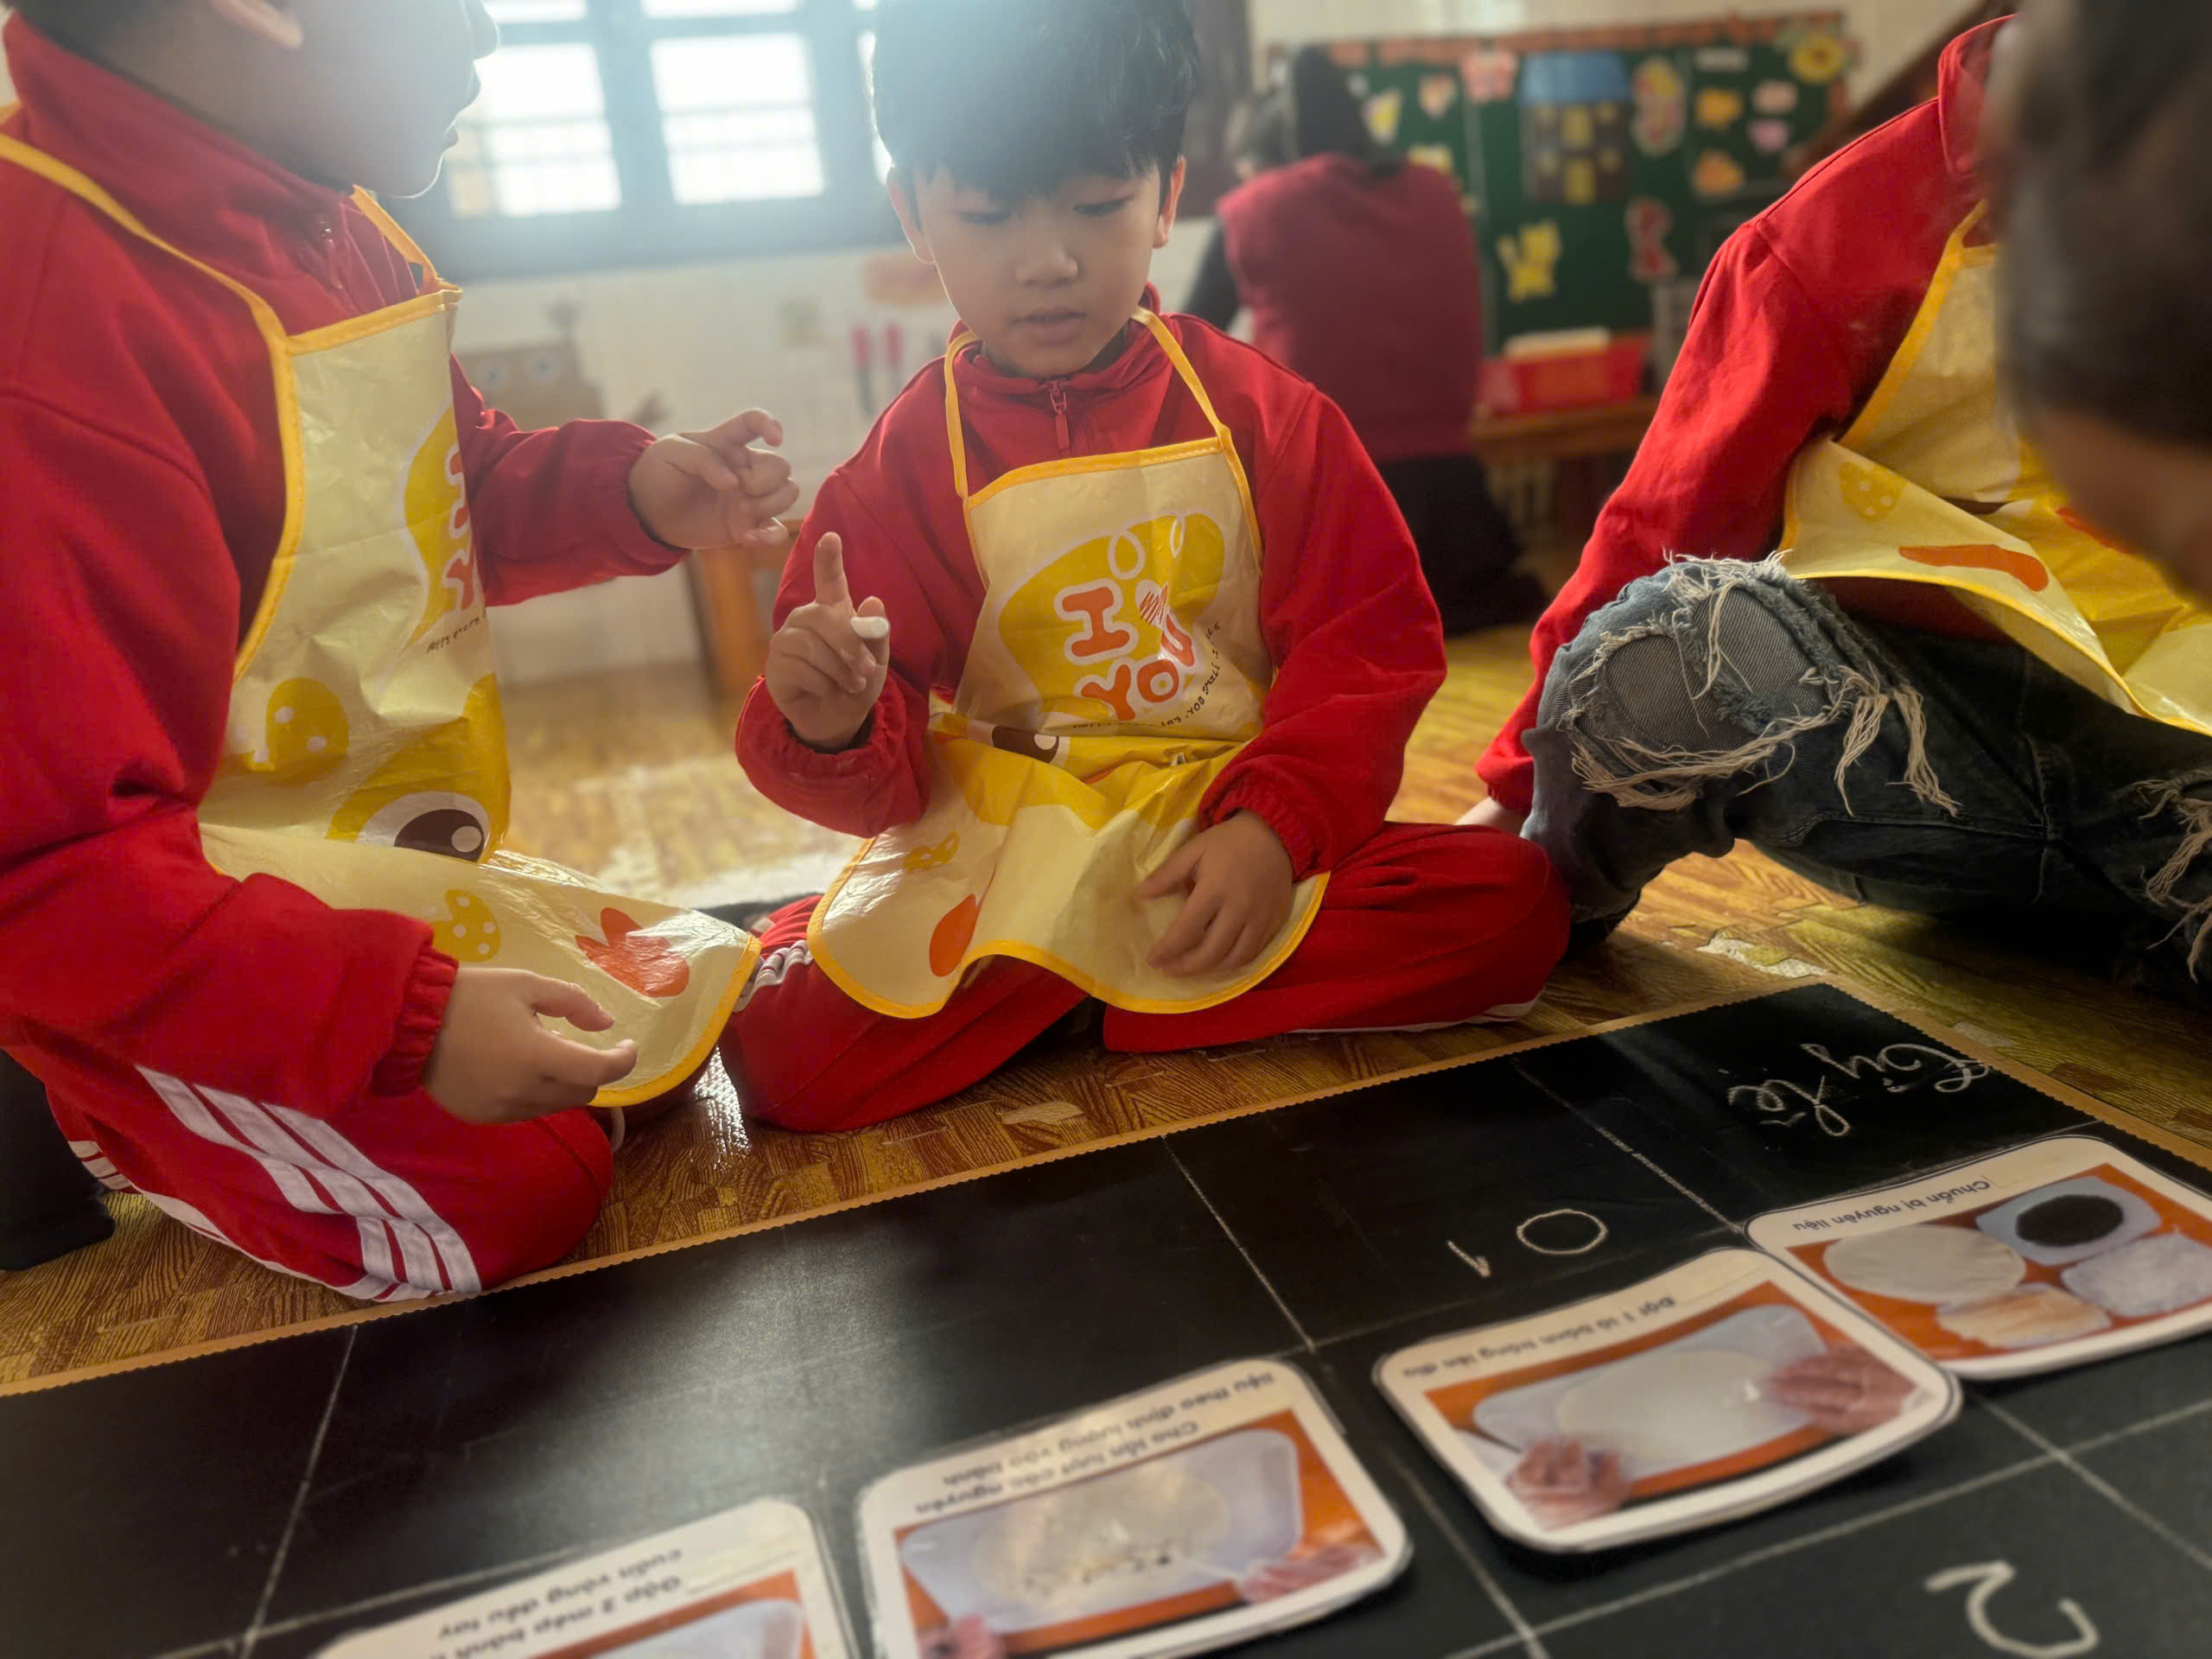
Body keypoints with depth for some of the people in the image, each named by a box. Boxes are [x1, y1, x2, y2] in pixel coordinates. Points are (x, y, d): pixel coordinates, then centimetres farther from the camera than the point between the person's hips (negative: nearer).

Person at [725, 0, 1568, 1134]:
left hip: (1236, 840, 2)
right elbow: (880, 775, 0)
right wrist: (832, 725, -24)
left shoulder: (1261, 413, 1)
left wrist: (1276, 823, -17)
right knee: (780, 1050, -20)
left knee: (1512, 905, -20)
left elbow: (1369, 641, -2)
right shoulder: (904, 465, 0)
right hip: (996, 859, -1)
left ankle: (1094, 996, -13)